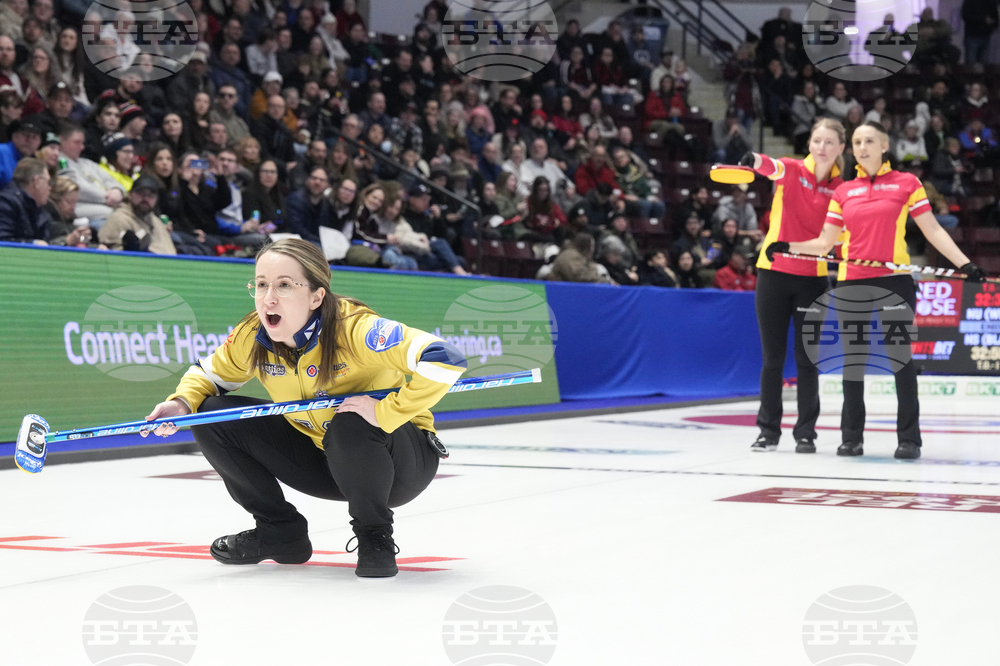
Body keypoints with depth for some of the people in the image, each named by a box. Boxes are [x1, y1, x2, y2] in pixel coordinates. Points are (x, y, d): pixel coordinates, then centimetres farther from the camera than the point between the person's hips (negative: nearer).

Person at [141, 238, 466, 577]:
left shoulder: (355, 329, -30)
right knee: (212, 416, -6)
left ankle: (375, 538, -10)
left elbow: (445, 359, -40)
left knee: (351, 426, -40)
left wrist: (386, 412, -39)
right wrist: (183, 403, -13)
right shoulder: (252, 337, -11)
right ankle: (280, 532, 11)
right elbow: (210, 373, 8)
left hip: (406, 462, -6)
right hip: (322, 455, 6)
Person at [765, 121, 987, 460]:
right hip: (852, 284, 3)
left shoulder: (906, 183, 2)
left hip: (894, 282, -3)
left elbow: (933, 231, 0)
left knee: (901, 356, -2)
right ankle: (852, 436, 14)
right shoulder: (843, 191, 9)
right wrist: (788, 247, -4)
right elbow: (825, 243, 10)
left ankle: (909, 438, 4)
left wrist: (965, 264, -8)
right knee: (852, 358, 6)